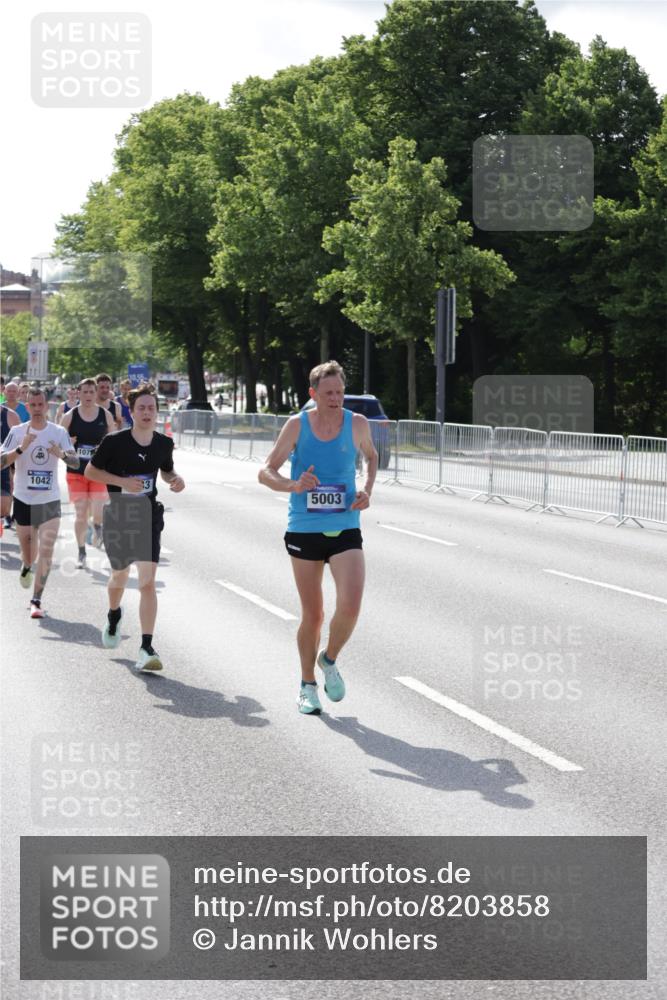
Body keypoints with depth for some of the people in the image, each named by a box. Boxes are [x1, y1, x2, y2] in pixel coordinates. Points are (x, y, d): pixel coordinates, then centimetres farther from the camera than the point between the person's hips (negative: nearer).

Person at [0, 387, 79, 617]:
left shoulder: (59, 432, -3)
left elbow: (75, 463, -8)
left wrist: (62, 455, -30)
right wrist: (21, 448, -26)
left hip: (49, 500, -1)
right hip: (23, 499, 1)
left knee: (46, 551, -13)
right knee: (28, 553, 14)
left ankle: (36, 600, -8)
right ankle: (26, 567, 51)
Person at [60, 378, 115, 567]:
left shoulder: (106, 415, 2)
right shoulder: (70, 416, 0)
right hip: (76, 471, 0)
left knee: (98, 512, -12)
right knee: (80, 514, 2)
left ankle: (97, 527, 25)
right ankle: (81, 552, 17)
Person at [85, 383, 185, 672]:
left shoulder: (164, 443, 0)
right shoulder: (115, 441, -11)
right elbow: (90, 470, -5)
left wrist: (176, 479, -5)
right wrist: (123, 482, -18)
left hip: (148, 517, 1)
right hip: (118, 515, -1)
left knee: (148, 580, -13)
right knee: (120, 575, 17)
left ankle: (146, 648, -15)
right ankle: (114, 616, 53)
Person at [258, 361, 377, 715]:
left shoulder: (357, 423, 0)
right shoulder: (297, 425, -5)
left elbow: (371, 456, 21)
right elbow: (265, 472, -6)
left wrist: (367, 490, 4)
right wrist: (294, 486, -26)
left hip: (345, 530, 1)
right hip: (304, 531, -1)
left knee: (350, 606, -16)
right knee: (312, 615, 6)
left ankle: (329, 660, 14)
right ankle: (308, 685, 26)